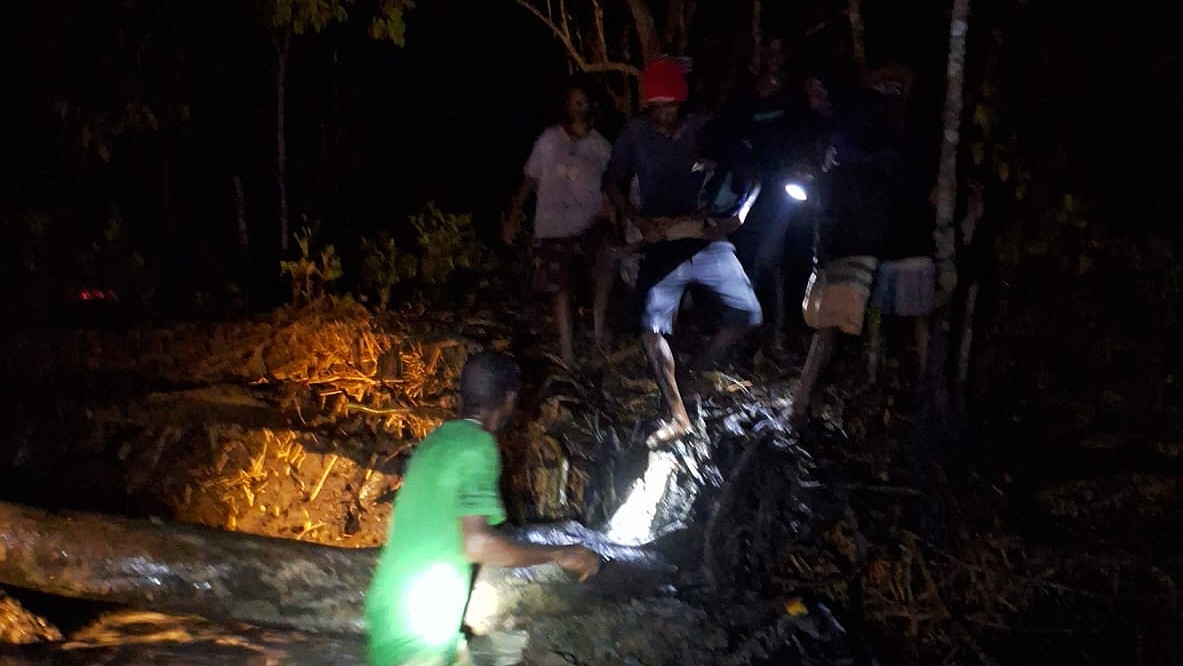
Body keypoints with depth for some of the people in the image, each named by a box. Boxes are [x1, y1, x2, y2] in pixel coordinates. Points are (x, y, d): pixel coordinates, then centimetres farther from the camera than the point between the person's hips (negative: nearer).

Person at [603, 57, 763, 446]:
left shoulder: (706, 129, -5)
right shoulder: (635, 134, -4)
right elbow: (612, 181, 6)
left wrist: (735, 216, -13)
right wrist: (636, 218, -9)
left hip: (707, 240, 0)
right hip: (662, 245, 0)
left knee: (748, 313, -11)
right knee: (652, 330, -7)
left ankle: (700, 371, 14)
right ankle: (677, 416, 6)